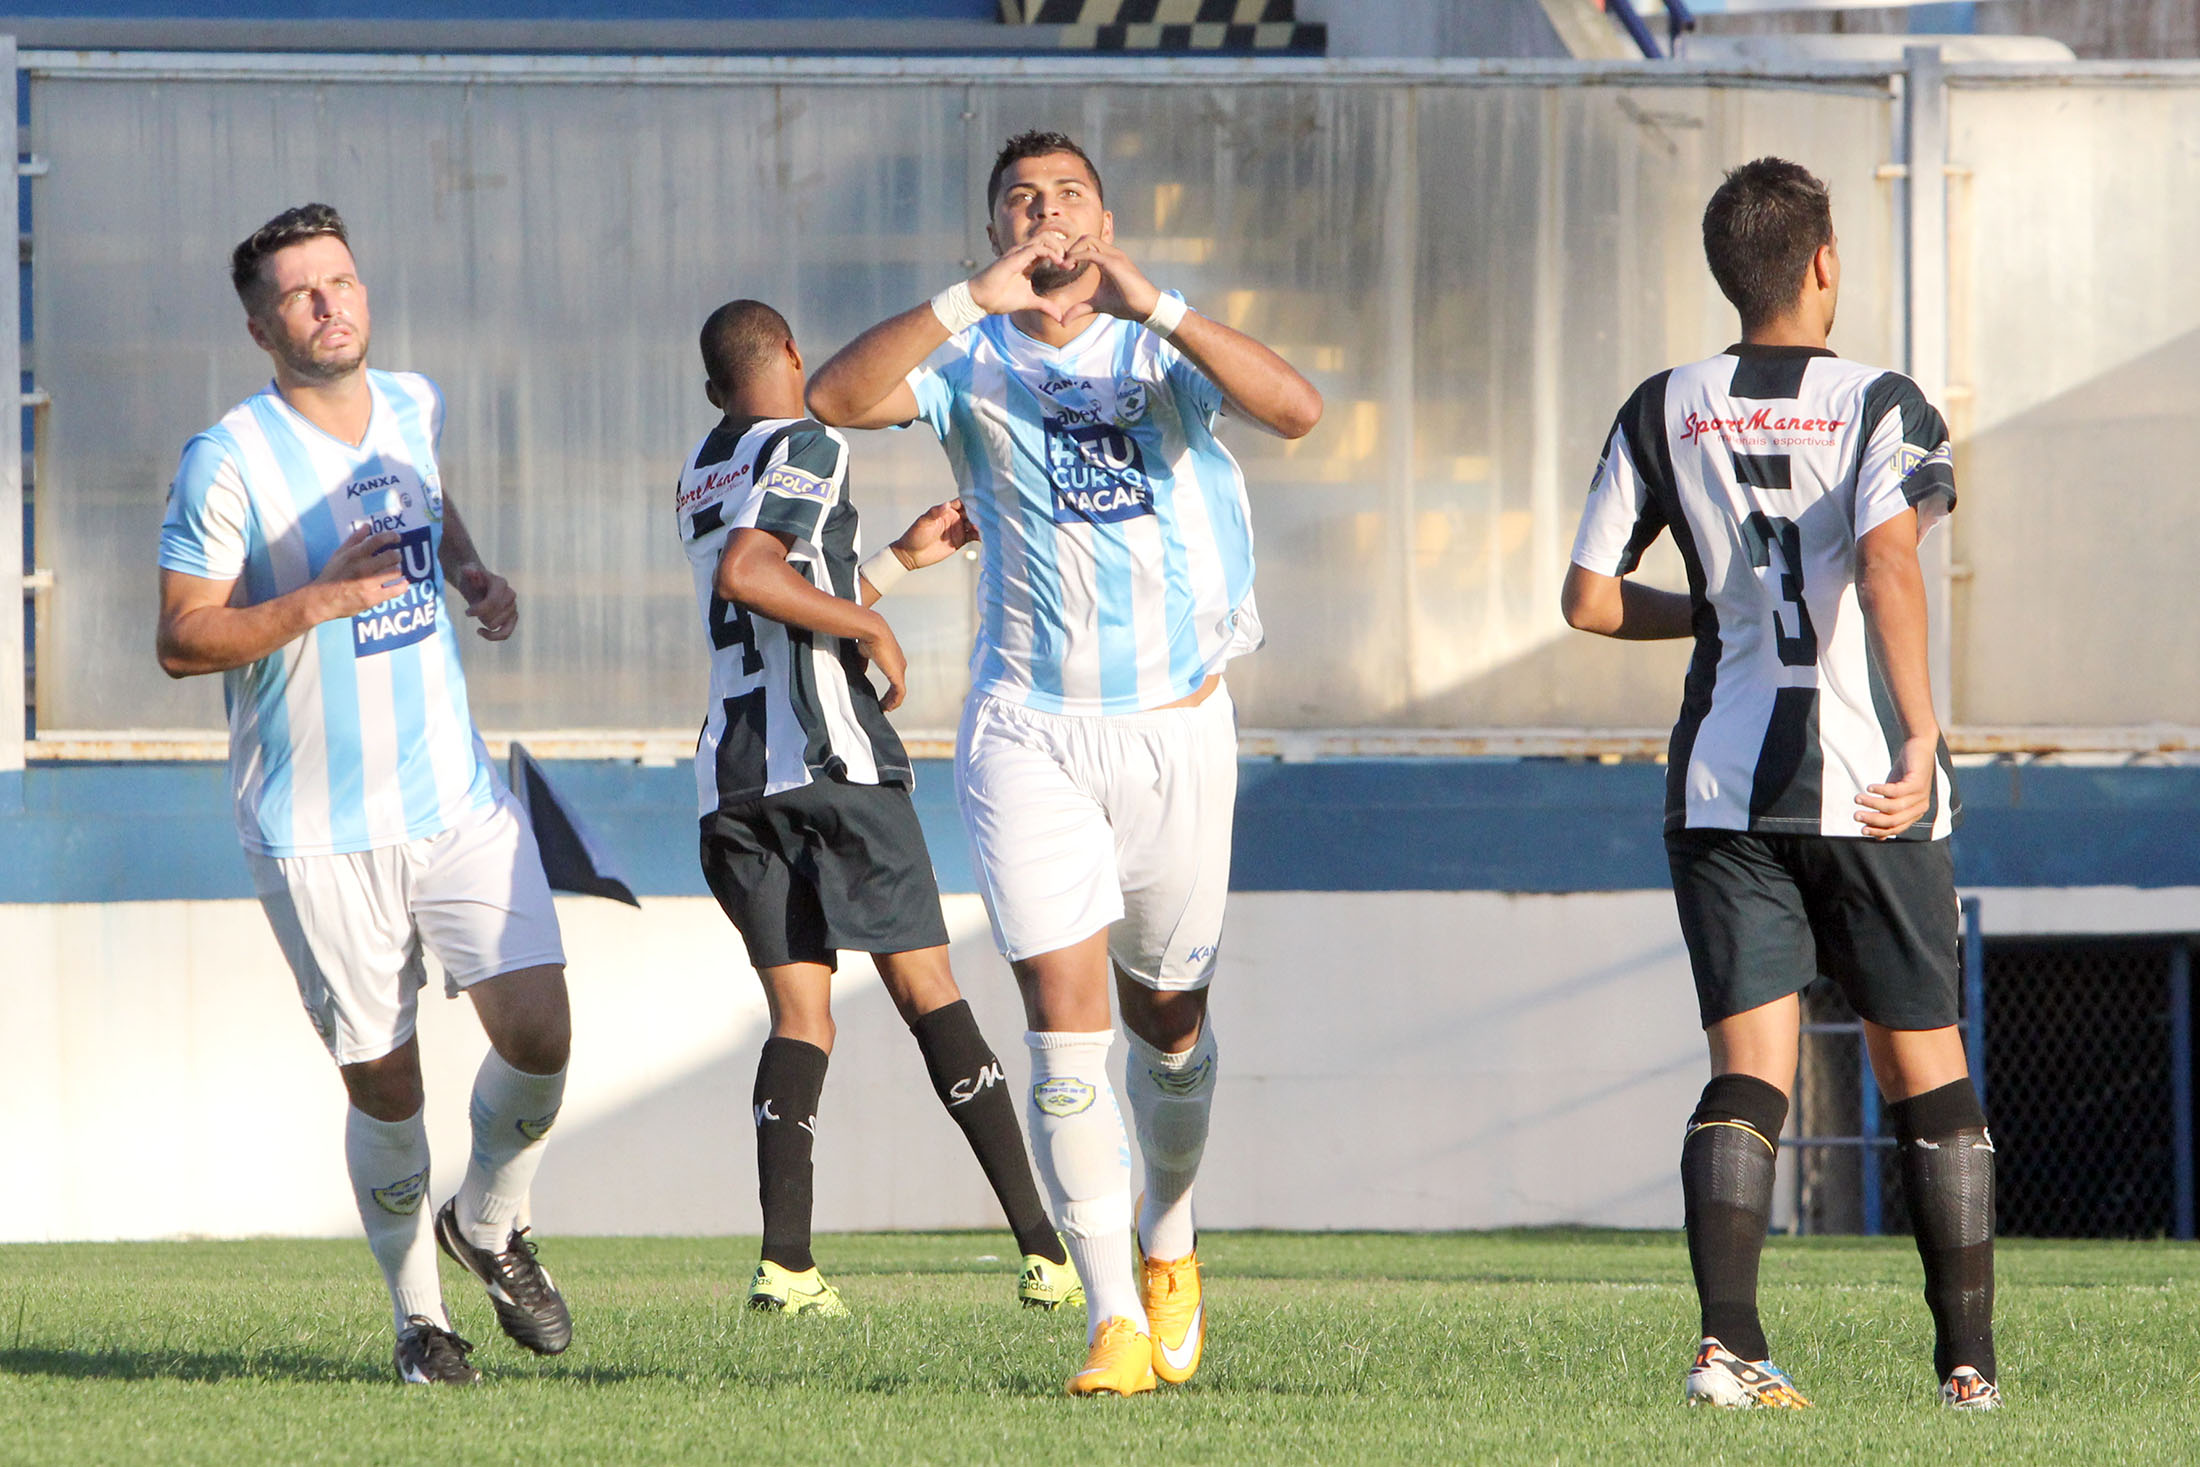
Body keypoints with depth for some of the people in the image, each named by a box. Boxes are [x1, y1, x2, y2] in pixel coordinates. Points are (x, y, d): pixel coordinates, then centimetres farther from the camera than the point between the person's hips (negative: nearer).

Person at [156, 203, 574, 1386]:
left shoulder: (412, 406, 5)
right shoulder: (228, 461, -13)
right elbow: (182, 641, -13)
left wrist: (471, 571, 10)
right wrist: (319, 600, -24)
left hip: (456, 796, 4)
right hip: (318, 833, -4)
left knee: (538, 1032, -9)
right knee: (383, 1085, 2)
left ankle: (487, 1223, 20)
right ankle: (417, 1312, 22)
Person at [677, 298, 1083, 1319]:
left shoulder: (700, 475, 21)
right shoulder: (806, 448, -3)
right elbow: (745, 575, -20)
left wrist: (902, 558, 37)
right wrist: (868, 624, -10)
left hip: (730, 775, 6)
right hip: (829, 759, -6)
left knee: (798, 1009, 3)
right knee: (926, 989, -3)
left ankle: (785, 1261, -15)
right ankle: (1043, 1250, -6)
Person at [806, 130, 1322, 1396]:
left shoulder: (1165, 354, 4)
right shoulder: (972, 363, 3)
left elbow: (1296, 410, -15)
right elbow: (837, 397, -15)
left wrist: (1152, 305, -24)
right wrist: (974, 299, -23)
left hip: (1177, 724, 1)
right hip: (1029, 727, -1)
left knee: (1168, 1017, 13)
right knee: (1065, 1020, -11)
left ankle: (1169, 1244, 39)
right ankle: (1113, 1318, -10)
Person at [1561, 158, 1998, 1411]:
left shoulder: (1667, 413, 6)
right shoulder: (1878, 404, -3)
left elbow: (1591, 598, 5)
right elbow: (1889, 560, -21)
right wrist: (1922, 738, -25)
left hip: (1723, 788, 2)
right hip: (1868, 784, -2)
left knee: (1750, 1070, -1)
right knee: (1927, 1066, 10)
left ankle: (1729, 1337, -20)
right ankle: (1969, 1355, 10)